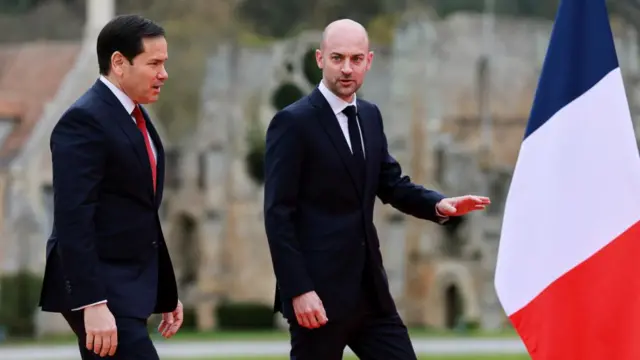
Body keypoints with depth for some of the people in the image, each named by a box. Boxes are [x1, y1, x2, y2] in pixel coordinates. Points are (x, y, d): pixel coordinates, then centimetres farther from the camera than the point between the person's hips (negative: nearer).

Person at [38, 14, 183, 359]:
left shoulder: (136, 117, 15)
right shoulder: (84, 121, -14)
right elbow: (73, 220, -21)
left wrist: (166, 292, 21)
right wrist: (92, 305, -27)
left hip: (131, 287, 10)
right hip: (99, 288, -9)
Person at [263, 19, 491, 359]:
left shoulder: (369, 115, 12)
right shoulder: (293, 122, -11)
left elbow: (392, 184, 18)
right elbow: (278, 215, -13)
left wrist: (438, 204, -3)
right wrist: (298, 291, -19)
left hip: (369, 288, 7)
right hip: (318, 291, -7)